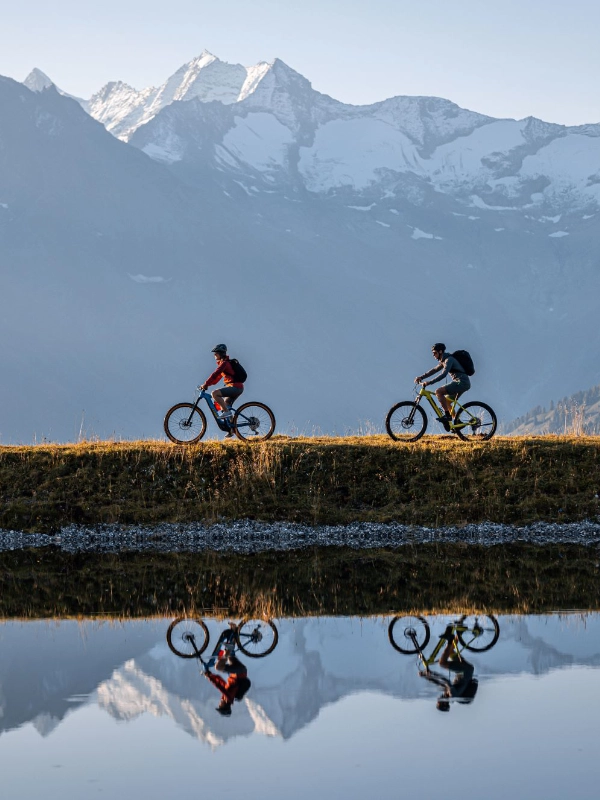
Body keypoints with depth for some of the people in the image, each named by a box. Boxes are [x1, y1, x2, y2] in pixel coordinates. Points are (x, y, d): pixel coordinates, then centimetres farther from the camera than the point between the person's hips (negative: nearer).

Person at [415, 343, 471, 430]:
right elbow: (434, 370, 21)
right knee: (446, 401, 17)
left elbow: (443, 374, -24)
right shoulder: (443, 361, 19)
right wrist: (421, 377, 10)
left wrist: (429, 382, -28)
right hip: (461, 383, 10)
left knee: (438, 391, -19)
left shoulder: (449, 359, -13)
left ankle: (447, 415, -17)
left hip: (462, 382, -10)